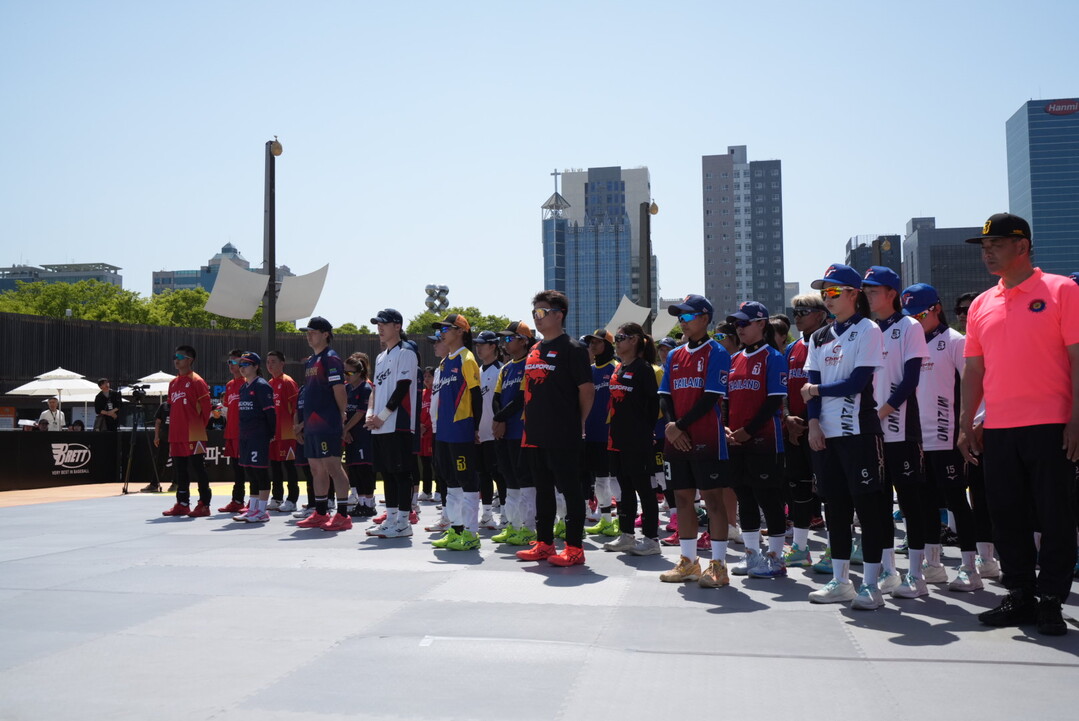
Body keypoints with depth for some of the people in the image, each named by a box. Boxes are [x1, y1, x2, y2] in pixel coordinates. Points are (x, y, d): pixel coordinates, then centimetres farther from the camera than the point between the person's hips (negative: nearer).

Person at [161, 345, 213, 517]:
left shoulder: (196, 381, -8)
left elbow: (206, 406, -8)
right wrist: (174, 425, 15)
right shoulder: (173, 383, 15)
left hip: (193, 435, -8)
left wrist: (200, 425, -3)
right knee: (180, 470, 12)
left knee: (198, 469, -4)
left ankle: (204, 505, 1)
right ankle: (182, 504, 19)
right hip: (176, 435, 8)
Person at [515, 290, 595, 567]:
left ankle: (574, 547, 5)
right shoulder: (534, 350, 16)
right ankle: (544, 543, 23)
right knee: (543, 489, 14)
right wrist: (531, 420, 14)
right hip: (536, 433, 8)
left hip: (563, 435, -8)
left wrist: (578, 423, -3)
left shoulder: (572, 348, -8)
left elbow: (587, 389, -9)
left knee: (570, 489, -1)